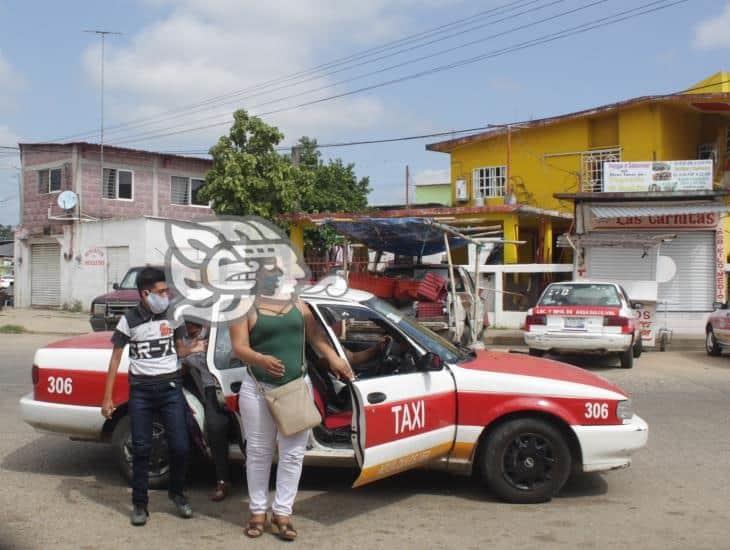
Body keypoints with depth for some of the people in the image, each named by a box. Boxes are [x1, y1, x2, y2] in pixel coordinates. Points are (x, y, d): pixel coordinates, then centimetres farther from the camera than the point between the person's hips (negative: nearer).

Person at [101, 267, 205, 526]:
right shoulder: (129, 319, -5)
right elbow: (116, 358, 1)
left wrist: (193, 349, -10)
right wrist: (108, 397, -2)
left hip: (171, 387, 1)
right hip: (141, 390, -1)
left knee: (179, 447, 0)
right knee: (141, 449, 4)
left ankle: (176, 493, 24)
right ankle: (139, 503, 17)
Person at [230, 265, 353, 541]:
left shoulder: (297, 303, 10)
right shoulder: (247, 307, -3)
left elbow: (315, 334, 14)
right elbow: (238, 347, -12)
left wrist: (333, 358, -1)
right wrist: (260, 359, -31)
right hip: (258, 389, -3)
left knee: (293, 452, 2)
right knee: (258, 451, 6)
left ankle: (282, 512, 12)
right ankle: (258, 511, 18)